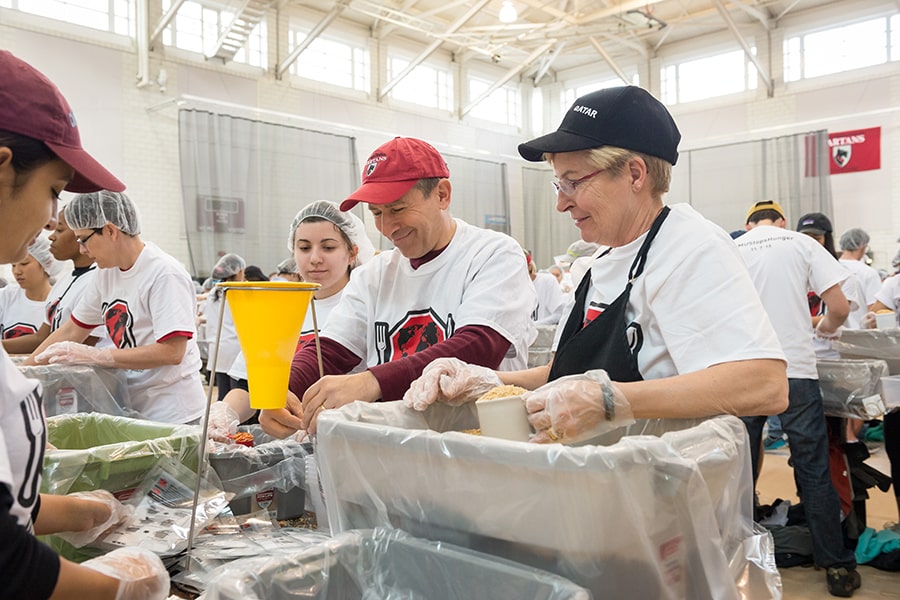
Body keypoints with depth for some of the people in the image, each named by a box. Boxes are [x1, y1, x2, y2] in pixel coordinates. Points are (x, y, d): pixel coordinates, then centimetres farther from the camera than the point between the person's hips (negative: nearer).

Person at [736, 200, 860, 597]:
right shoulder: (803, 244, 4)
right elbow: (839, 308, -1)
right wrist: (823, 329, 20)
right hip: (796, 370, -1)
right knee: (814, 472, 7)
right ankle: (837, 567, 16)